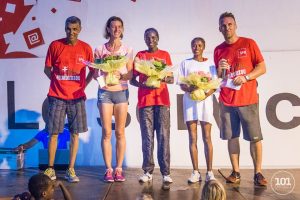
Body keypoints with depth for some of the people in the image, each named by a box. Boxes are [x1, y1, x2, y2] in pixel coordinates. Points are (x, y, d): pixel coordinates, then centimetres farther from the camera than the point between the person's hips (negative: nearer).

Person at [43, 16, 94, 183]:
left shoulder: (86, 48, 2)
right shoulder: (55, 45, 0)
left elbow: (92, 71, 11)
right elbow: (47, 69, 8)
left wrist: (83, 86, 4)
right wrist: (58, 82, 1)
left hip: (77, 97, 1)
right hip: (57, 96, -1)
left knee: (75, 133, 3)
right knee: (54, 132, 3)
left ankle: (71, 170, 11)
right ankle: (51, 169, 15)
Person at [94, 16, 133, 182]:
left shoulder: (127, 50, 7)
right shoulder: (100, 50, 7)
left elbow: (131, 74, 3)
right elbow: (95, 74, 7)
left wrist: (120, 75, -16)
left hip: (121, 92, 0)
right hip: (105, 92, 0)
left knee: (120, 132, 1)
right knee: (106, 132, -2)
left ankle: (119, 168, 10)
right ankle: (108, 169, 6)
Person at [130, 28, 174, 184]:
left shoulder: (165, 55, 13)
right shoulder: (140, 55, 12)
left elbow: (171, 79, 10)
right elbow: (132, 79, 8)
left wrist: (164, 78, -13)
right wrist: (143, 84, -13)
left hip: (162, 99, 0)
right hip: (144, 100, 0)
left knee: (163, 136, -4)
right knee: (147, 136, -1)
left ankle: (165, 172, -2)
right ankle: (148, 172, 4)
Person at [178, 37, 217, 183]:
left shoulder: (210, 64, 11)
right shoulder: (185, 63, 11)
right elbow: (181, 84, 4)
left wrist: (207, 93, -16)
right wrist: (190, 89, -18)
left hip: (205, 101, 0)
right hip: (190, 101, 0)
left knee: (207, 137, -1)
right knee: (192, 138, 0)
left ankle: (209, 172, 4)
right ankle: (195, 172, 5)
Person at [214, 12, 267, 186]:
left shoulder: (249, 43, 1)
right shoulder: (218, 50, 10)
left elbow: (262, 68, -1)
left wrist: (246, 77, -16)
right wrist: (220, 69, -8)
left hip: (248, 99, -3)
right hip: (227, 101, 3)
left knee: (255, 138, 0)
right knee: (232, 137, 5)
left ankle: (258, 173, 9)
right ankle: (236, 172, 13)